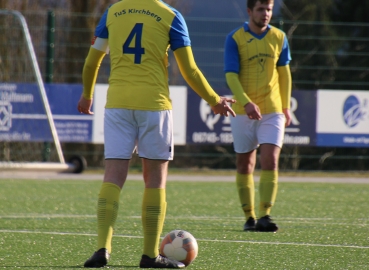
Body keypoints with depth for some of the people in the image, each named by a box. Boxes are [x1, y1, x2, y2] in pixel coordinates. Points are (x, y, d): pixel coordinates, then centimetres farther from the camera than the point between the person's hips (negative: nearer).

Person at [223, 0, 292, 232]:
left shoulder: (279, 38, 6)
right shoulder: (235, 39, -5)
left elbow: (284, 73, 14)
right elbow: (231, 75, -11)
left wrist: (286, 107, 11)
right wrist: (246, 103, -24)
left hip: (272, 110, 1)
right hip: (243, 111, -1)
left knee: (270, 161, -12)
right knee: (245, 165, 5)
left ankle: (265, 215, -14)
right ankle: (249, 217, 14)